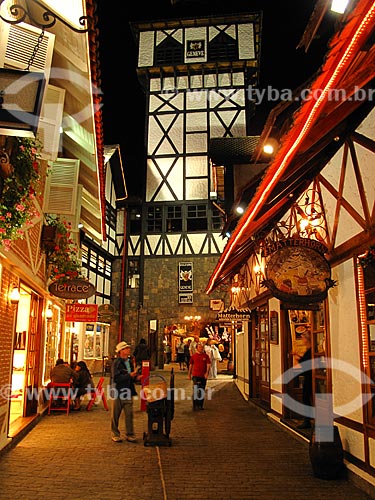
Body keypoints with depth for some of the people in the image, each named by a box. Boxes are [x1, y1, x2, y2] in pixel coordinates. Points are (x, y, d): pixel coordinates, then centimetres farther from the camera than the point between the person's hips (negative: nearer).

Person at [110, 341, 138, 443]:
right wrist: (129, 375, -21)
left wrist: (135, 378, 5)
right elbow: (116, 378, -20)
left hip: (128, 391, 6)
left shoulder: (130, 361, 12)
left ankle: (130, 434, 14)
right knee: (115, 415, 7)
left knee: (129, 414, 5)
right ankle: (115, 435, 19)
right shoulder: (116, 363, -11)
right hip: (118, 391, -6)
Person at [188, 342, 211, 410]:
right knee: (195, 391, -7)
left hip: (203, 376, 1)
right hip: (195, 375, -1)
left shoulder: (206, 356, 4)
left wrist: (207, 373, -16)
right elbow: (191, 365, 11)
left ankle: (200, 405, 20)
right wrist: (189, 374, 10)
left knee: (202, 391, 10)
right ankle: (195, 406, -1)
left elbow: (208, 365, -2)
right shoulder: (193, 356, 4)